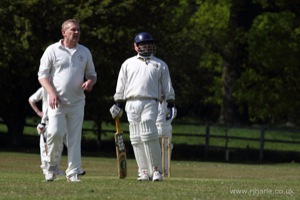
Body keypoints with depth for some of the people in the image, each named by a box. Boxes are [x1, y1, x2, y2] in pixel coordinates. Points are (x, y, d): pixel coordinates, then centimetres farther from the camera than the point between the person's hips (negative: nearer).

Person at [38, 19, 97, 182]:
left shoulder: (85, 52, 12)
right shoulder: (52, 50, 1)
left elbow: (92, 74, 19)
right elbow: (43, 75, -1)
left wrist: (90, 82, -5)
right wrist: (51, 93, -16)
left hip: (77, 102, 3)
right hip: (57, 101, -3)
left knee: (75, 138, 1)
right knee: (54, 133, -15)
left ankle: (73, 172, 5)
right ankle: (51, 164, 6)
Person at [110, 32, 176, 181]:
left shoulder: (160, 65, 17)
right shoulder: (128, 64, 20)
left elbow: (167, 87, 13)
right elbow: (121, 87, 18)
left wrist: (171, 104, 3)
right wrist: (118, 104, 10)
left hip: (150, 103, -3)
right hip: (131, 104, 3)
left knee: (149, 136, -17)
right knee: (136, 139, -3)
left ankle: (156, 170, -13)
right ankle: (144, 172, -1)